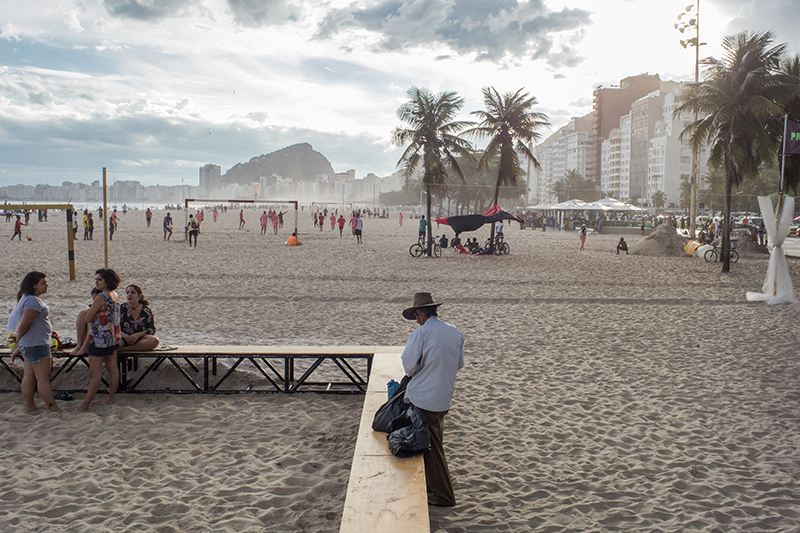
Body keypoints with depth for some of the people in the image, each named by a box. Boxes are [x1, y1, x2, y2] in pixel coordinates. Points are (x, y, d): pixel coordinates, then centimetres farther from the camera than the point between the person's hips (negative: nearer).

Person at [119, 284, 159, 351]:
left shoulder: (146, 310, 4)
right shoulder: (121, 308, 4)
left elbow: (152, 329, 2)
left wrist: (138, 335, -16)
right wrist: (125, 336, -20)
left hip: (140, 339, 2)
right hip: (124, 338, -2)